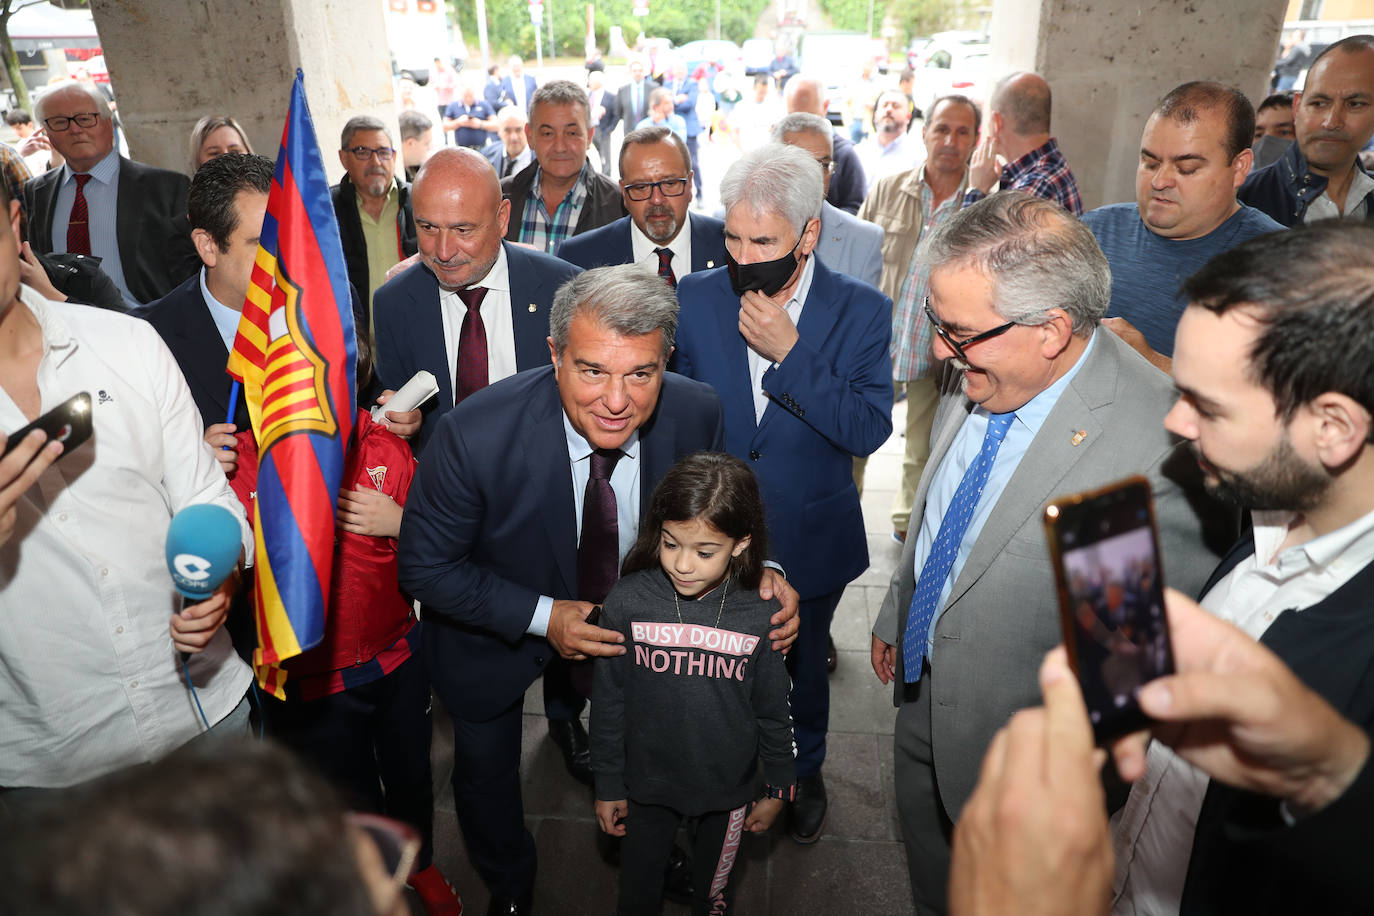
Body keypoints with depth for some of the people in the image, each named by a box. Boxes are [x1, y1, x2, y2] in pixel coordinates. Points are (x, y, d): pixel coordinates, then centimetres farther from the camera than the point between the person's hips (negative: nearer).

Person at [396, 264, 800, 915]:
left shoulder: (696, 414, -28)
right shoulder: (475, 434, -37)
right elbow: (426, 568, -23)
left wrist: (757, 569, -27)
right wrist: (542, 616, -31)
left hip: (628, 614, 2)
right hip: (496, 629, -1)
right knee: (486, 772, 24)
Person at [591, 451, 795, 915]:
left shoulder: (761, 616, -20)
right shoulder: (627, 602, -21)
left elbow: (773, 712, -5)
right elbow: (608, 703, -8)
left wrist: (776, 788, 4)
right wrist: (608, 786, -1)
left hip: (729, 788, 0)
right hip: (647, 786, 0)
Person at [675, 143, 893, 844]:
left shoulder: (863, 312, -15)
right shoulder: (695, 298, -10)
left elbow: (869, 430, -24)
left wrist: (788, 352, -31)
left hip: (809, 540, -1)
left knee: (803, 665, 24)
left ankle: (805, 772, 53)